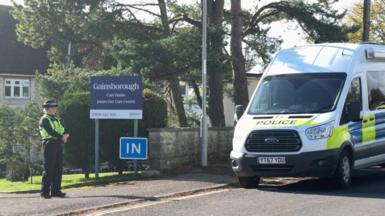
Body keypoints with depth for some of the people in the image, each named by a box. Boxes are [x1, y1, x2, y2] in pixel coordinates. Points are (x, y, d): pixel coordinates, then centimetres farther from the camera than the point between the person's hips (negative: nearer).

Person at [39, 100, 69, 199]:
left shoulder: (56, 119, 21)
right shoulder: (44, 119, -6)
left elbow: (62, 129, 13)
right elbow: (50, 131, -18)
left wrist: (65, 135, -9)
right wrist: (61, 137, -20)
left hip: (58, 144, 8)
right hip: (50, 143, -8)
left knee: (58, 168, 8)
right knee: (49, 169, -8)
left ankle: (56, 190, 13)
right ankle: (45, 191, -5)